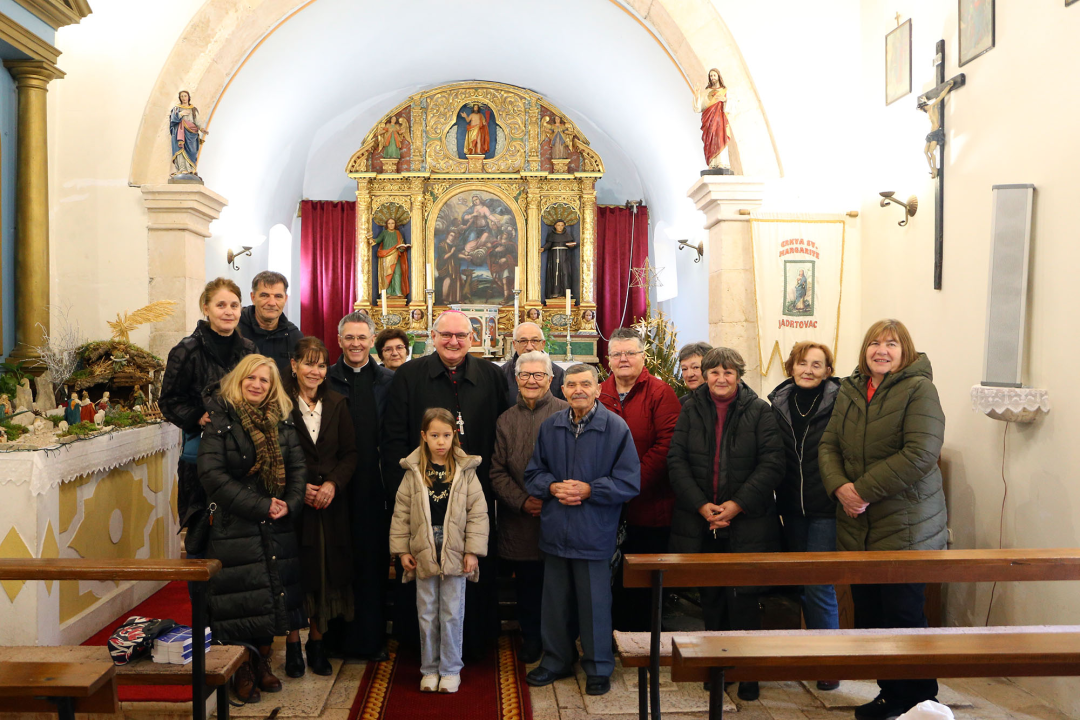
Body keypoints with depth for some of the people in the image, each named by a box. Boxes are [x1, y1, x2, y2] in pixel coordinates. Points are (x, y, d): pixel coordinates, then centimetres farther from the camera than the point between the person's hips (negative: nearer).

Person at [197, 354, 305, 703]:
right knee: (240, 599, -1)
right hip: (235, 527, -4)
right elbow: (211, 473, -15)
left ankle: (262, 664, 24)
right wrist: (259, 505, -16)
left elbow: (298, 467, 7)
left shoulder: (281, 422, 8)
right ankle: (242, 672, 14)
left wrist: (289, 503, -11)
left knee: (271, 596, 9)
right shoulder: (221, 420, -6)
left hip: (276, 527, 4)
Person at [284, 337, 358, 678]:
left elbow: (350, 453, 6)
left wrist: (333, 484, -9)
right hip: (293, 501, -3)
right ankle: (293, 644, 16)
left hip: (331, 501, 3)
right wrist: (299, 487, -13)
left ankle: (317, 641, 21)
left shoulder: (337, 404, 7)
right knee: (295, 570, 1)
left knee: (326, 571, 6)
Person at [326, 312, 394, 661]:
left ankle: (371, 636, 18)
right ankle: (335, 635, 19)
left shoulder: (389, 381, 6)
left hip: (375, 486, 0)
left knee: (374, 560, 5)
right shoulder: (325, 380, 6)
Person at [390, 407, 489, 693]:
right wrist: (402, 550, 0)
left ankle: (450, 669, 20)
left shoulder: (465, 470, -2)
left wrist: (473, 550, -7)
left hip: (454, 553, -1)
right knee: (427, 613, 11)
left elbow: (478, 512, -2)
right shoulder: (414, 472, 1)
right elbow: (401, 513, 4)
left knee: (452, 614, 6)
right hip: (424, 552, 1)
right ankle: (430, 669, 25)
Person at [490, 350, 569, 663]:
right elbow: (497, 471, 7)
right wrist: (522, 501, -7)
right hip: (520, 520, 3)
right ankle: (531, 639, 31)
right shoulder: (506, 420, 9)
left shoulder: (566, 413, -4)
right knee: (526, 584, 12)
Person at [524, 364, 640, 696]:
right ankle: (557, 660, 33)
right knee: (555, 600, 15)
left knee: (595, 602, 6)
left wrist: (589, 490, -16)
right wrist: (553, 487, -10)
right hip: (555, 531, 4)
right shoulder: (550, 426, 4)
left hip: (594, 533, -4)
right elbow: (533, 473, 10)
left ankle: (598, 668, 23)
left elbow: (630, 482, -9)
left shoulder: (616, 428, -8)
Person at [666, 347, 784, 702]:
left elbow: (772, 463, -8)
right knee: (710, 597, 11)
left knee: (743, 599, -1)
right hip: (699, 522, 2)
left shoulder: (759, 410, -1)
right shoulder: (691, 410, 5)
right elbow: (676, 460, 0)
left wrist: (738, 504, -14)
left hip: (747, 523, -2)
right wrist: (700, 505, -10)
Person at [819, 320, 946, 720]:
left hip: (906, 528, -6)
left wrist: (864, 490, -19)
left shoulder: (918, 390, -8)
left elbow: (920, 454, -19)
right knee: (867, 614, 12)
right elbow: (828, 445, 7)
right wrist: (839, 487, -12)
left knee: (903, 616, -1)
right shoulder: (849, 391, 10)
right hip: (856, 526, 6)